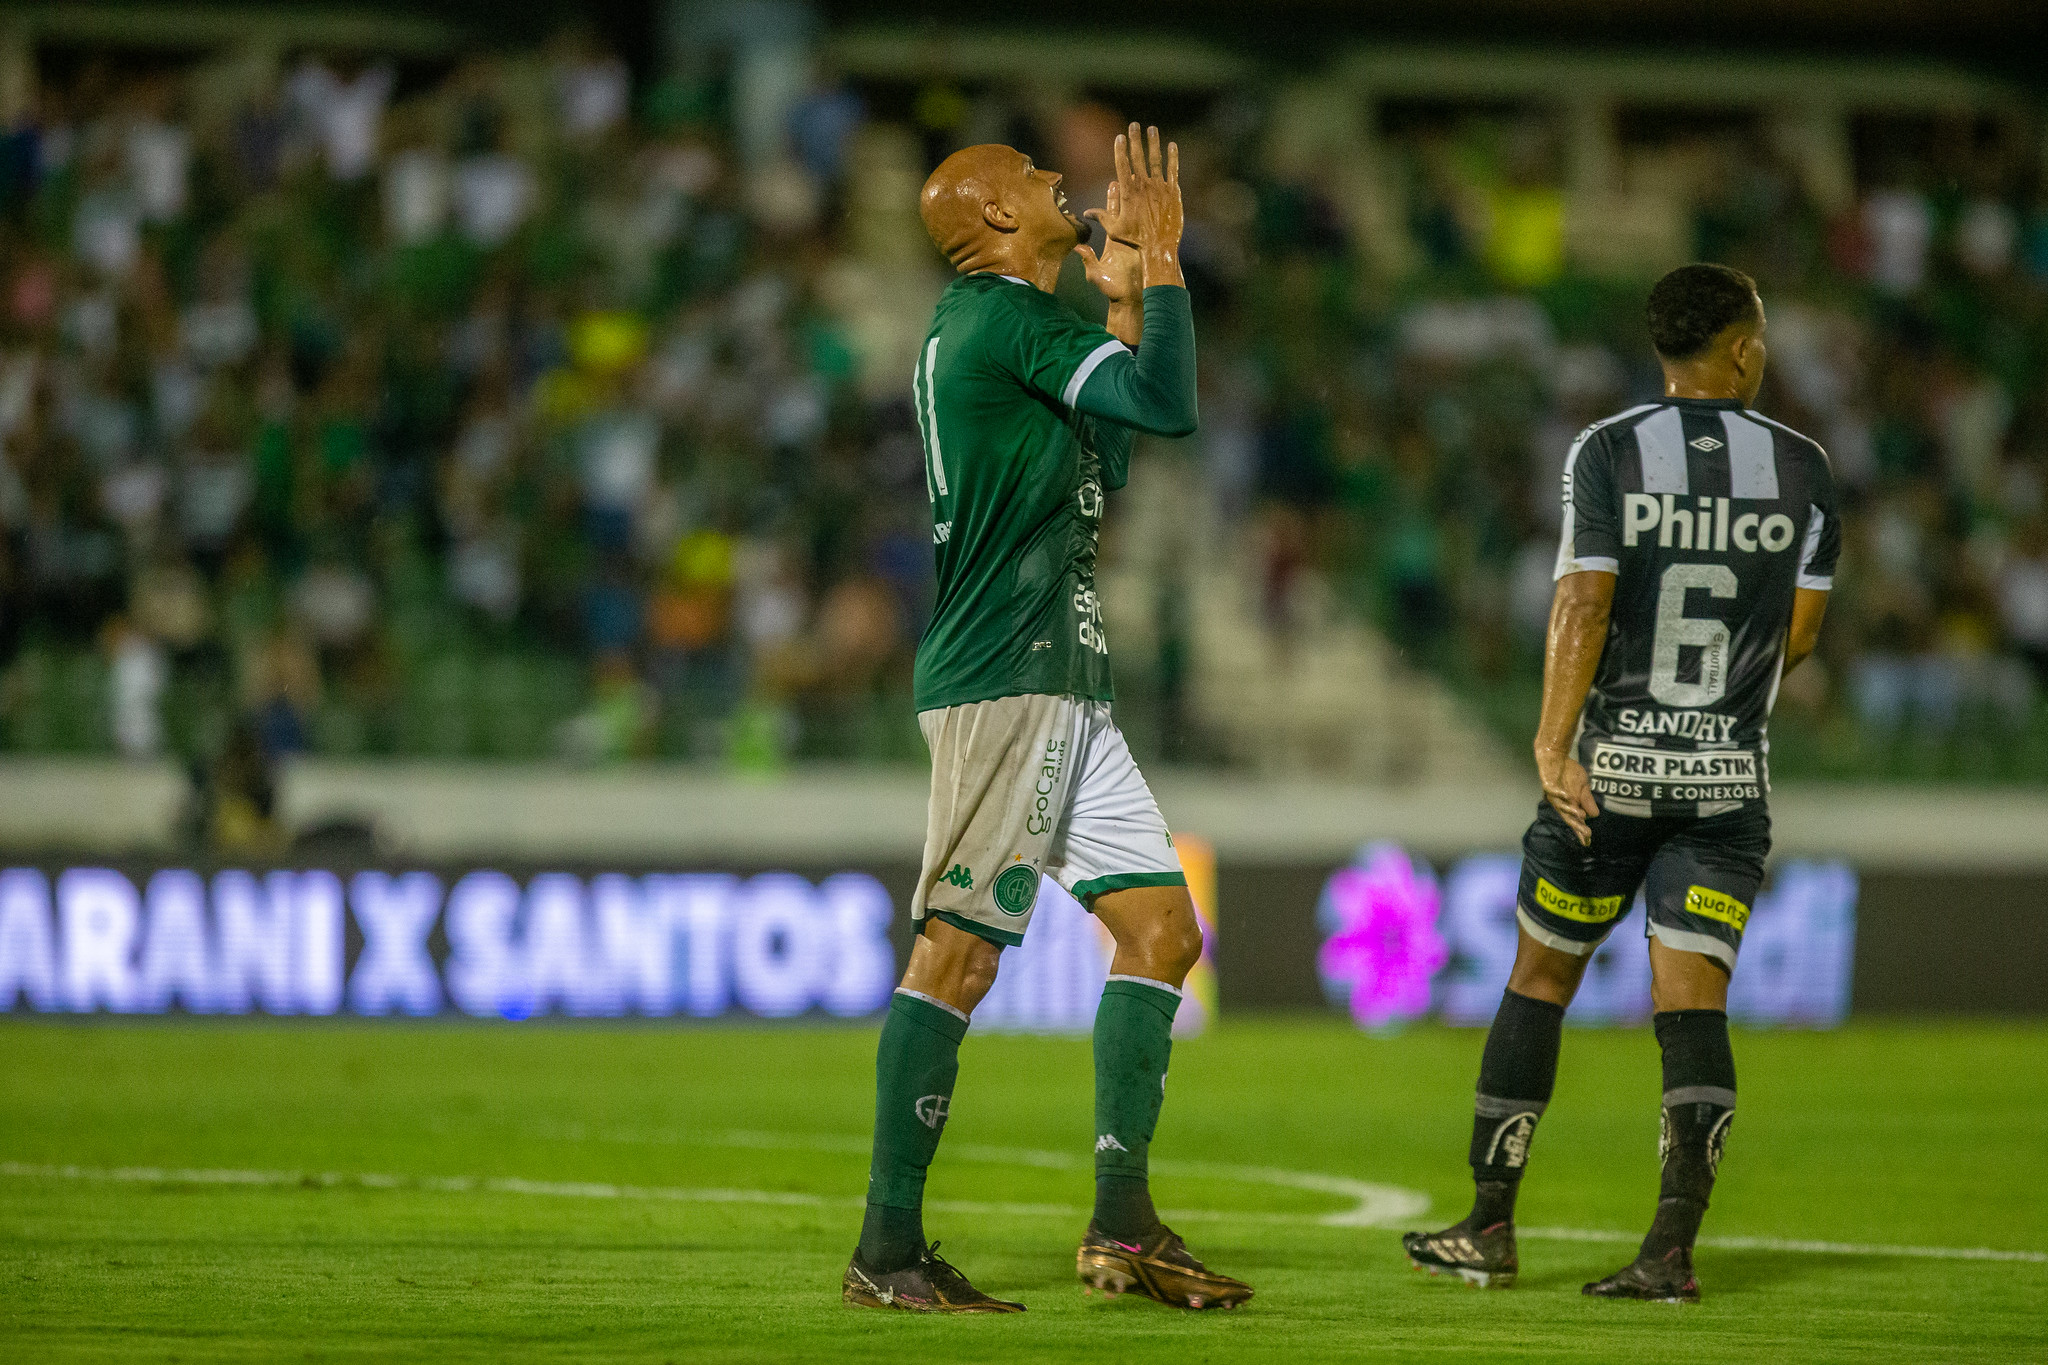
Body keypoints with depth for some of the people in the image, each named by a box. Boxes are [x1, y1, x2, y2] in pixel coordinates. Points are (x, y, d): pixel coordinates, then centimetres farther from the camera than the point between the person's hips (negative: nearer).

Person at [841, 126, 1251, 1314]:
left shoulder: (985, 325, 21)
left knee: (1162, 925, 6)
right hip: (1002, 687, -11)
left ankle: (1123, 1224, 5)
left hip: (1063, 687, 11)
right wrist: (1160, 264, -8)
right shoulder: (1007, 317, -10)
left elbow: (1103, 464, 29)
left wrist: (1126, 303, 25)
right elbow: (1169, 406, -18)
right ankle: (888, 1248, -9)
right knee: (961, 950, -10)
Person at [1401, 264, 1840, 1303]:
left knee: (1538, 983, 12)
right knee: (1692, 1004, -2)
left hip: (1613, 763, -1)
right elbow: (1798, 636, 6)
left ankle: (1489, 1228, 17)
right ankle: (1674, 1246, -16)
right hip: (1731, 775, 1)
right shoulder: (1801, 467, 2)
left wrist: (1553, 746, -18)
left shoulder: (1607, 453, -5)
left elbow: (1583, 604, -14)